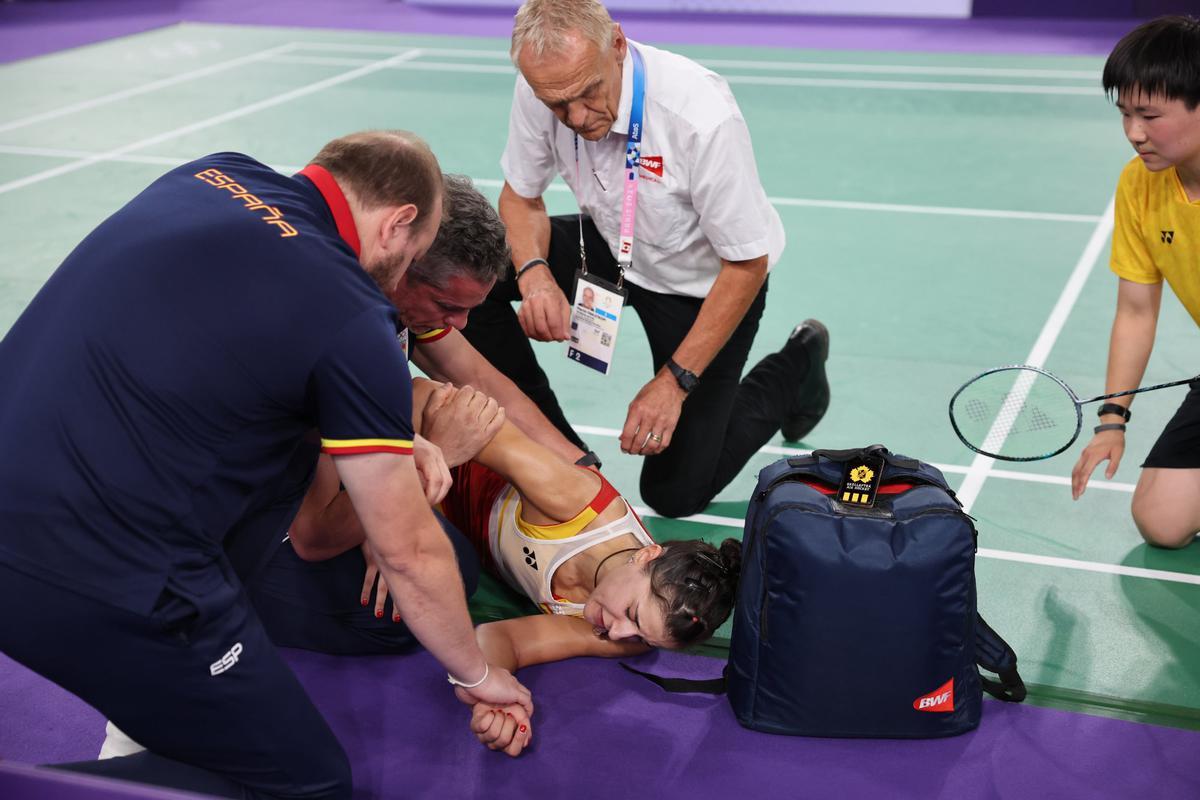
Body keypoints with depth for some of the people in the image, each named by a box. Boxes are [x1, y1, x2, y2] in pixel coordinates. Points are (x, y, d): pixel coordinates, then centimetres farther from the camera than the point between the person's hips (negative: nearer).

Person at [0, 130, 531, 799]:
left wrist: (393, 440, 17)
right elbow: (411, 553, -2)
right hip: (97, 588, -8)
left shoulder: (210, 174, 6)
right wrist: (477, 674, 17)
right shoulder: (352, 320, -12)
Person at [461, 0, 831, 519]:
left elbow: (747, 265, -25)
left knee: (674, 493, -3)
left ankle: (796, 368, 22)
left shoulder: (703, 118, -37)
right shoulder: (539, 93, -22)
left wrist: (674, 381, -25)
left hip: (702, 281, -5)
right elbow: (520, 196, -3)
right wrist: (534, 274, -26)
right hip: (613, 245, 5)